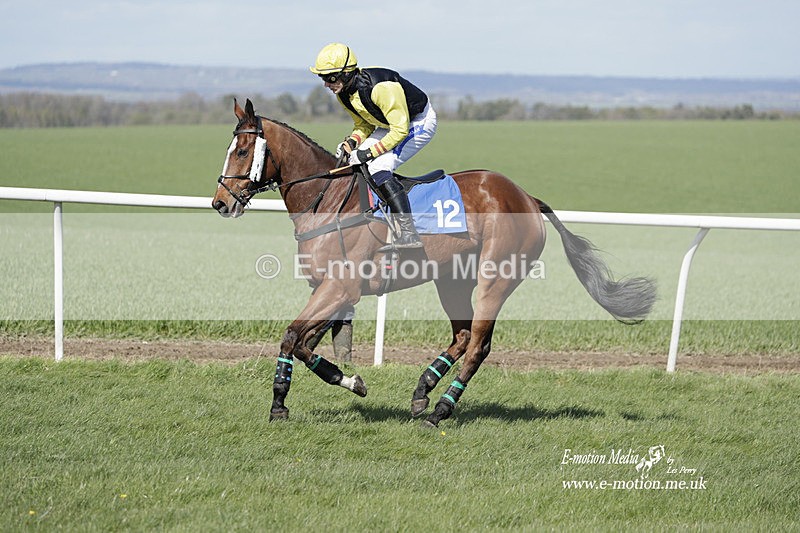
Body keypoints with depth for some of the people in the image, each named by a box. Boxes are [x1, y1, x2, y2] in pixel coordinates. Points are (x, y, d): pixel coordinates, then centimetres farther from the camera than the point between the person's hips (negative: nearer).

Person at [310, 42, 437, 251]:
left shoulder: (381, 88, -34)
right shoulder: (344, 93, -6)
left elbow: (400, 130, -30)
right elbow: (364, 124, 9)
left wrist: (368, 153, -29)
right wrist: (351, 142, -12)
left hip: (419, 122, -9)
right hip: (393, 123, 9)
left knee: (378, 167, -25)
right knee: (353, 160, -2)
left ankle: (409, 233, -30)